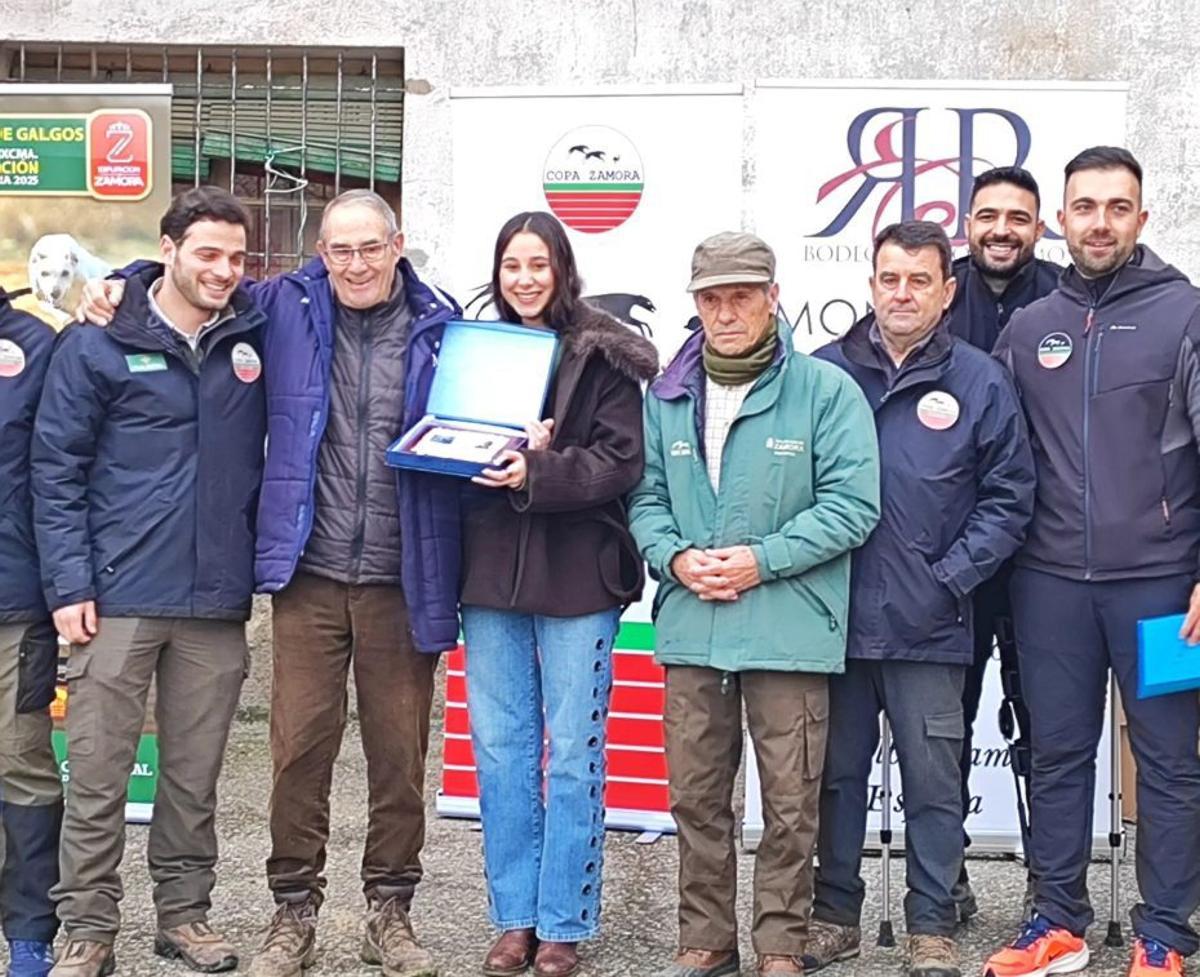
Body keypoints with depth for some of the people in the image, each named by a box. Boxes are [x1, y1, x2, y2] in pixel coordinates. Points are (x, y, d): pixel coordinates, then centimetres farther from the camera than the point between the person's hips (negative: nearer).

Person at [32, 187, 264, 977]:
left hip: (218, 600, 3)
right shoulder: (97, 346, -2)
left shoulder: (257, 337, 5)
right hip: (119, 598, -2)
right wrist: (69, 584, -8)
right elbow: (56, 470, -2)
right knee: (98, 776, 3)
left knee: (196, 774, 11)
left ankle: (185, 912, 25)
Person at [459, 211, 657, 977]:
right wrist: (504, 454, -8)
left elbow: (622, 461, -8)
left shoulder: (603, 355, -1)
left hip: (577, 574, -4)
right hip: (491, 570, 4)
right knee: (501, 751, 8)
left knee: (574, 756, 2)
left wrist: (539, 472, -21)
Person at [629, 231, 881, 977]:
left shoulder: (827, 390, -4)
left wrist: (760, 560, -14)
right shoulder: (668, 397, 10)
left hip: (788, 630, -4)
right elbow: (646, 498, 12)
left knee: (790, 803, 4)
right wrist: (675, 557, -8)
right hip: (689, 628, 4)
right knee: (696, 796, 11)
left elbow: (851, 505, -8)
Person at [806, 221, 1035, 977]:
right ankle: (835, 916, 27)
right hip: (836, 619, 2)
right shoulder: (822, 372, 3)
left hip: (927, 628, -2)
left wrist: (949, 580, -8)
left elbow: (1009, 501, 1)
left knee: (934, 783, 6)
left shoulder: (981, 383, -1)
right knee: (837, 775, 13)